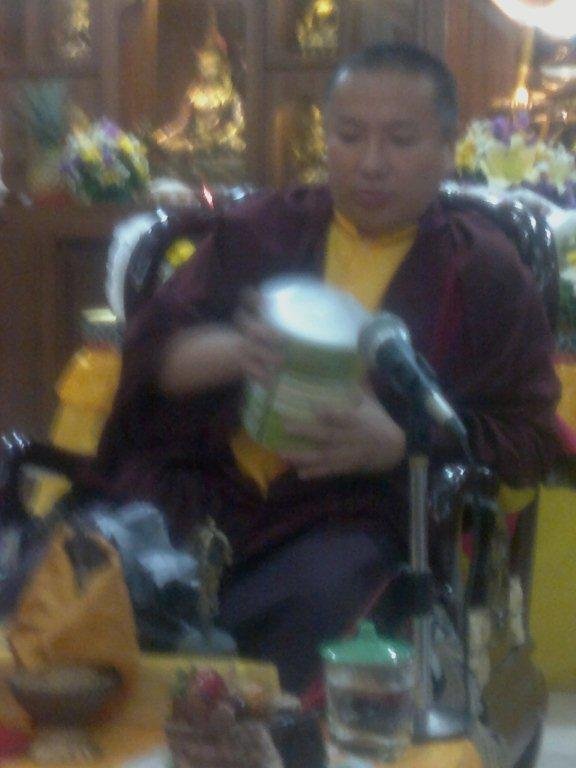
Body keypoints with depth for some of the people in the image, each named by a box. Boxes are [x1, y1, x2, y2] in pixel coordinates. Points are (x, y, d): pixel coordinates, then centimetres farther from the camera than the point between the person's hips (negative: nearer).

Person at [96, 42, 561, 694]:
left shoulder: (484, 270, 10)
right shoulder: (260, 228, 16)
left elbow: (528, 436, 5)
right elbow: (154, 344, 10)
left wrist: (397, 444, -13)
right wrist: (234, 352, -14)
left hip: (358, 511, -2)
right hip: (204, 481, 2)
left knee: (310, 605, -36)